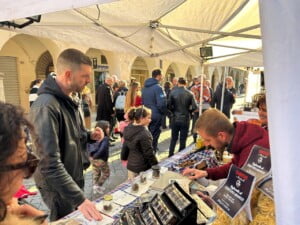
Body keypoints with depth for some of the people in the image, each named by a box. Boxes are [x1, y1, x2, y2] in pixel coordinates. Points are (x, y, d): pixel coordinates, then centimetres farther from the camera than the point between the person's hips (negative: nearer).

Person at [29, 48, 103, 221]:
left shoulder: (68, 100, 4)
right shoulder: (46, 106, -28)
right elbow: (50, 164, -32)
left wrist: (90, 136, -5)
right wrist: (79, 198, -34)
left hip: (74, 178, 9)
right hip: (59, 187, -8)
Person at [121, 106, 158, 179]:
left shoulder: (128, 129, -1)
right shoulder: (144, 134, -24)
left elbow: (125, 146, 11)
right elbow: (149, 153, -19)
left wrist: (124, 157, 25)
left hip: (130, 165, 8)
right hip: (142, 169, -8)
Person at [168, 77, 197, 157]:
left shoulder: (173, 92, -7)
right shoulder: (190, 93, -8)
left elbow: (168, 105, -11)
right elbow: (194, 107, -12)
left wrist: (173, 111, 7)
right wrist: (188, 112, 7)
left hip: (175, 118, 1)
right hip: (185, 119, -1)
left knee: (174, 138, 16)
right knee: (183, 139, 10)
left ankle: (170, 155, 21)